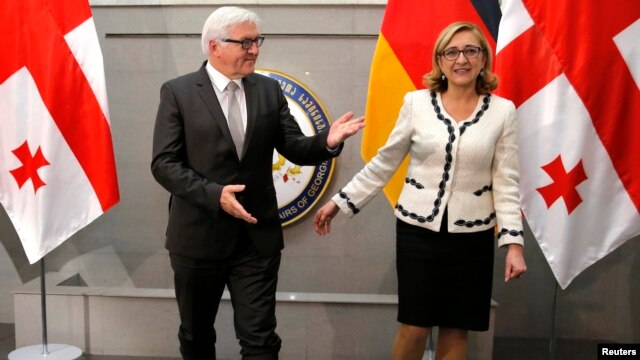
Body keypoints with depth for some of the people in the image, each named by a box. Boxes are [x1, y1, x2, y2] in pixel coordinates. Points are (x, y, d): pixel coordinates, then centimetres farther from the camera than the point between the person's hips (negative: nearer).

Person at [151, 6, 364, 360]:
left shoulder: (269, 90, 4)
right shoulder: (177, 91, -5)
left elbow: (294, 148, 2)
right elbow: (164, 163, -10)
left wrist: (327, 141, -20)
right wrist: (213, 194, -23)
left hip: (257, 235, 2)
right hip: (199, 235, -1)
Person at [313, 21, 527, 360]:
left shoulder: (502, 110, -1)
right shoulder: (416, 102, -3)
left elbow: (506, 181, 0)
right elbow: (384, 162, 4)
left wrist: (513, 242, -7)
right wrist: (340, 202, 4)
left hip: (472, 235, 1)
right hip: (418, 229, -1)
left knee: (456, 329, 10)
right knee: (414, 327, 5)